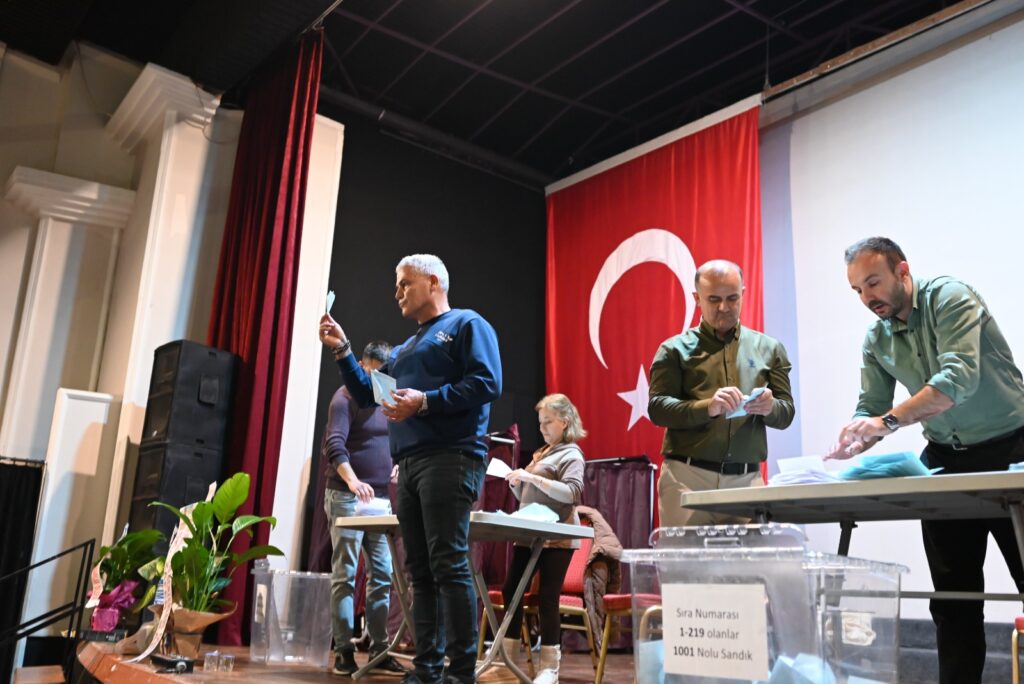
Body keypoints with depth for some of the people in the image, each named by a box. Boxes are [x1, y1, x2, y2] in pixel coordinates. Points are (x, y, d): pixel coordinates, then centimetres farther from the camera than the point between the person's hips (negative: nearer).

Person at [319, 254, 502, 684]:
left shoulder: (466, 325, 3)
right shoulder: (405, 349, 28)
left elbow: (487, 383, -11)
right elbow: (366, 394, 28)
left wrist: (425, 402, -17)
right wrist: (342, 351, 17)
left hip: (449, 458, -8)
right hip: (409, 464, 9)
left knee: (448, 563, -13)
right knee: (420, 569, 6)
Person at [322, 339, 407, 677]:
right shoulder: (346, 397, -7)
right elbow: (334, 445, -21)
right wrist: (352, 480, -37)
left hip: (381, 497, 7)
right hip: (347, 497, -7)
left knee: (382, 575, 5)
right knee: (345, 575, -2)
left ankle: (379, 650, 12)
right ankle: (343, 651, 4)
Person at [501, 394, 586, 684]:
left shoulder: (571, 454, -4)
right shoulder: (541, 453, 19)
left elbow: (572, 493, -20)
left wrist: (532, 477, -25)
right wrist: (515, 481, 3)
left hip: (556, 538, -8)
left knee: (547, 598, -7)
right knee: (510, 590, 6)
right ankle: (508, 654, 15)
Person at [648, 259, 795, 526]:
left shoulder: (768, 348, 15)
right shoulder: (676, 349, 7)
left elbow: (786, 413, 12)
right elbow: (657, 408, -3)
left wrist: (770, 408, -12)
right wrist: (707, 407, -20)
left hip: (746, 479, 2)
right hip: (687, 476, -2)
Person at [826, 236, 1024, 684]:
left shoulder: (949, 298, -15)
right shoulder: (876, 340, 4)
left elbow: (960, 377, -29)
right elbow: (870, 409, 3)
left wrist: (887, 421, -37)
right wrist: (849, 445, -18)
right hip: (946, 460, 6)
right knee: (952, 594, 7)